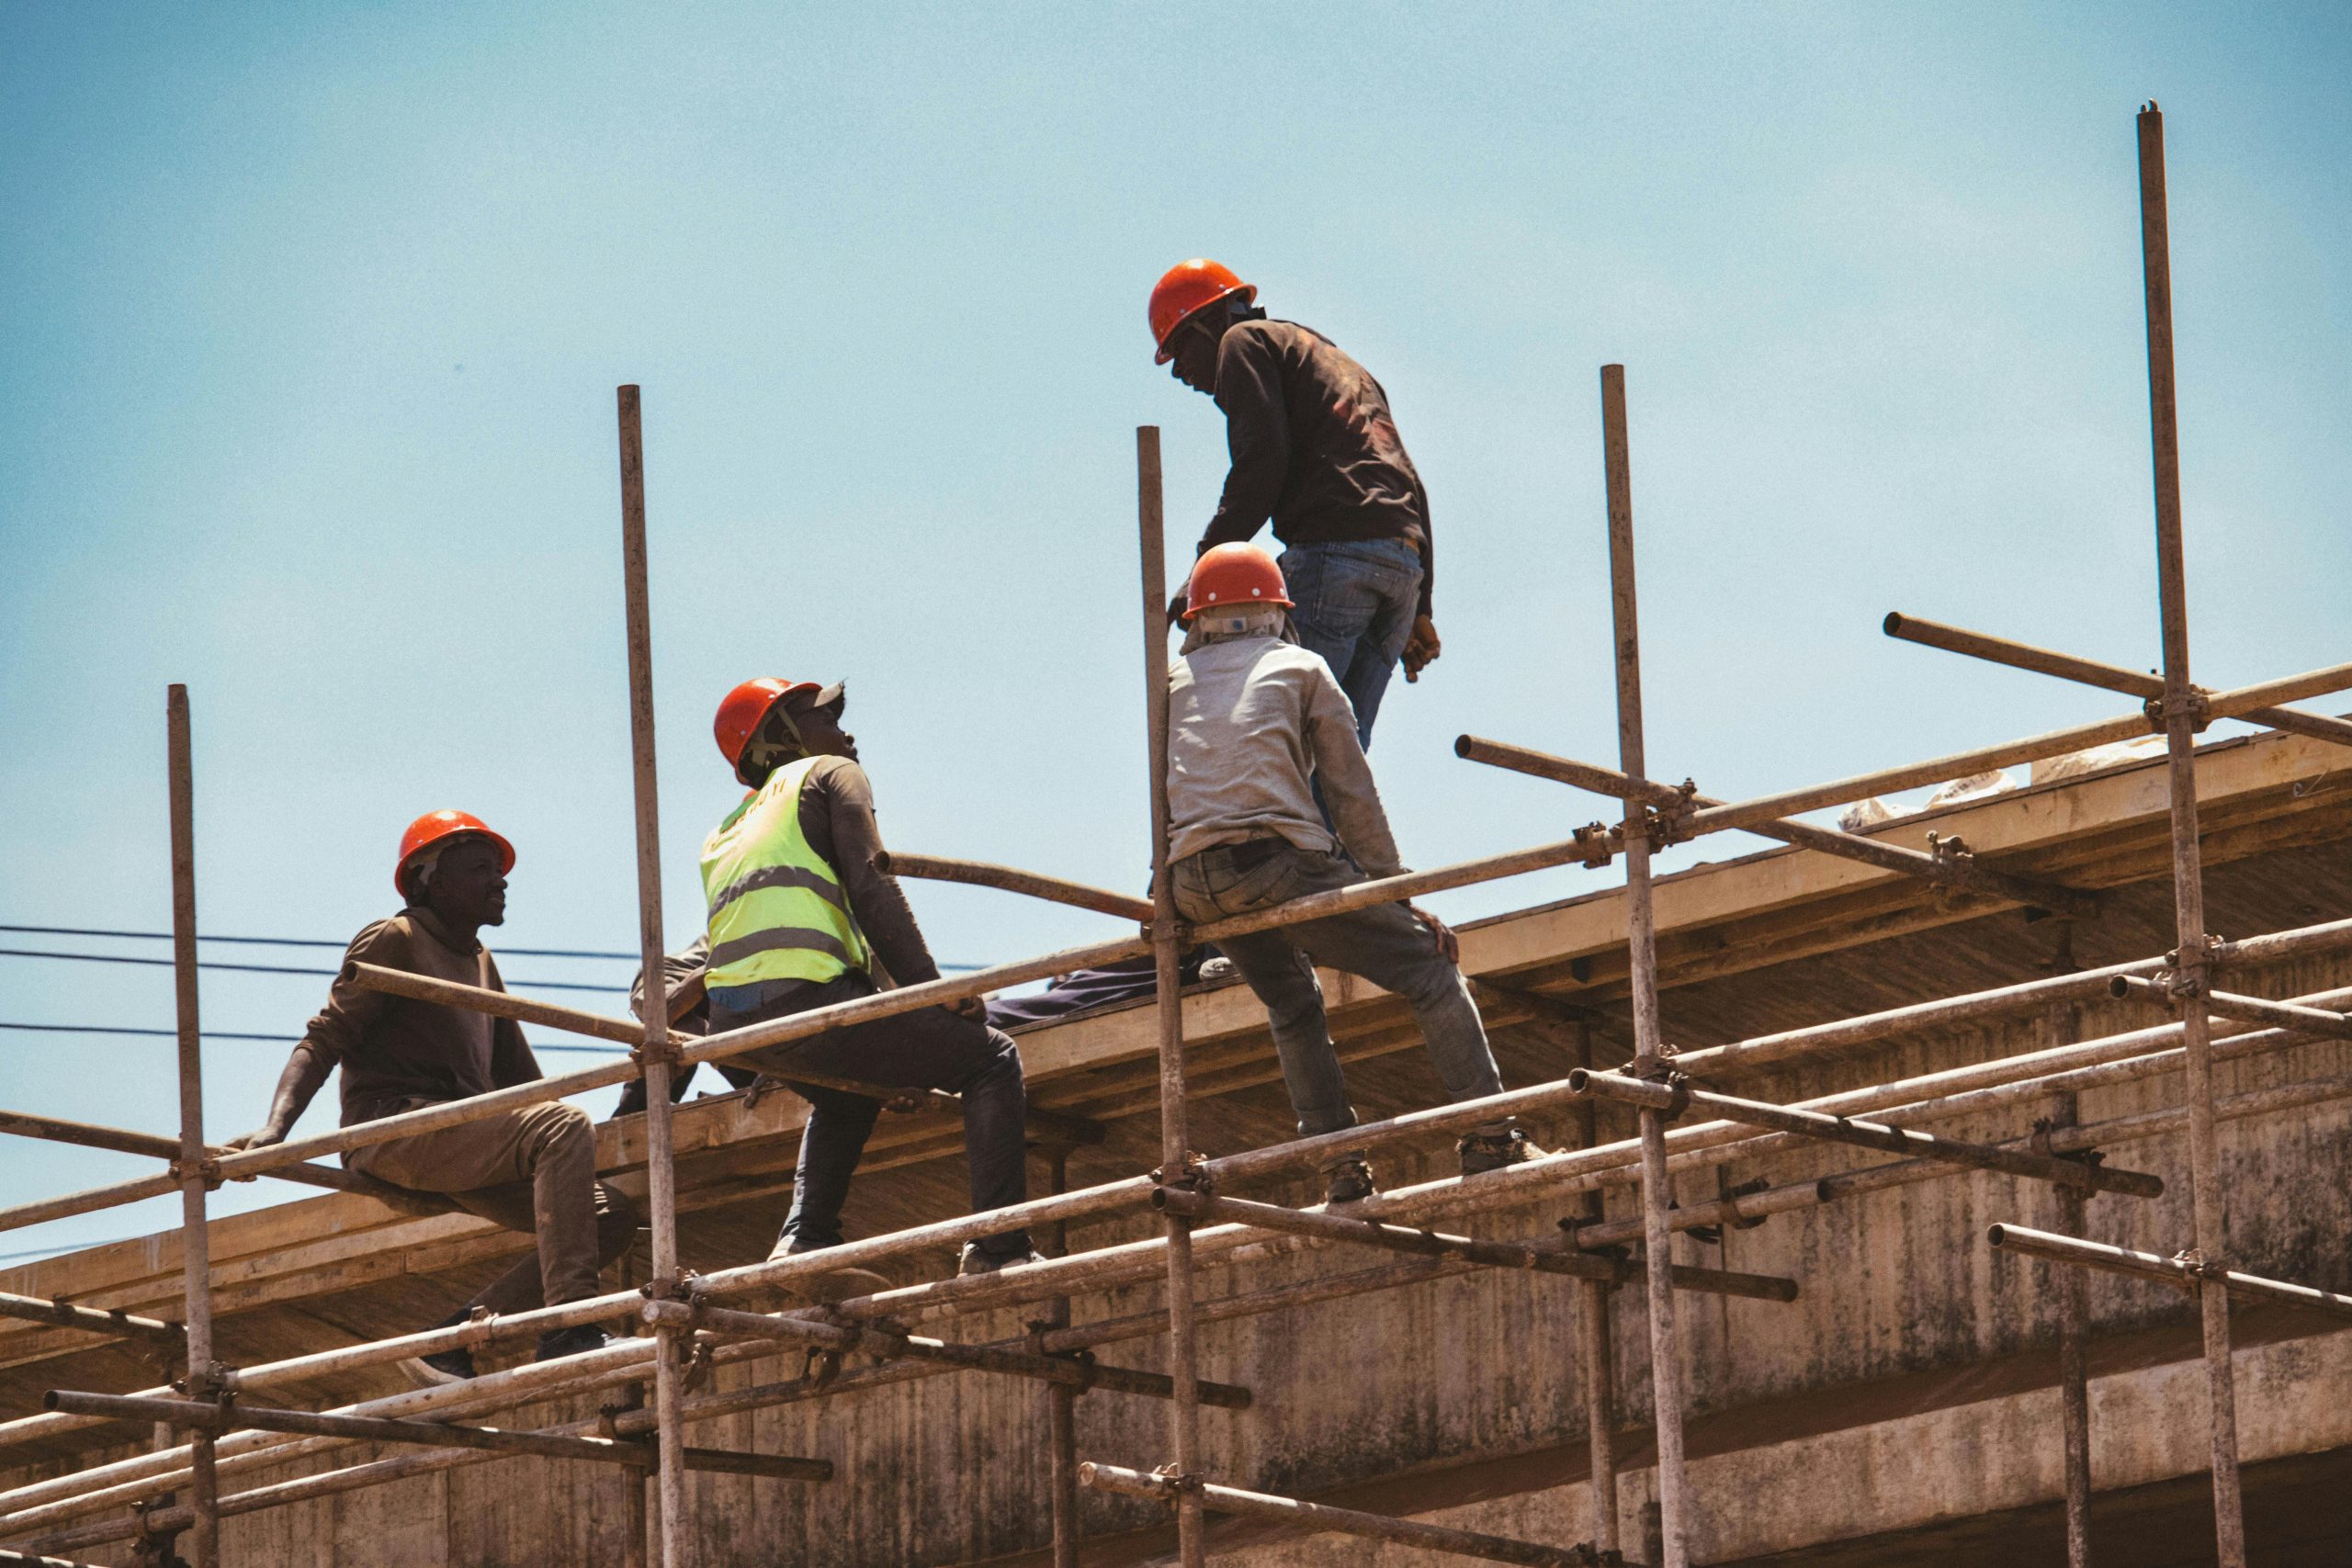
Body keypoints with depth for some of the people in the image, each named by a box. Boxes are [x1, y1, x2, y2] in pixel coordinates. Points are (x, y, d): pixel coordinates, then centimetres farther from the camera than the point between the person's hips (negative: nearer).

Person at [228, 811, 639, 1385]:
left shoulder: (480, 964, 27)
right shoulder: (394, 942, 2)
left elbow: (518, 1079, 29)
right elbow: (323, 1042, -7)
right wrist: (274, 1128, -22)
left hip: (460, 1138, 9)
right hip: (394, 1130, -9)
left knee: (611, 1215, -6)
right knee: (565, 1129, -28)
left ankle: (451, 1340, -8)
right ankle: (569, 1328, -38)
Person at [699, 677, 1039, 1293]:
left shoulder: (722, 837, 34)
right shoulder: (830, 776, 14)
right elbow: (870, 889, -1)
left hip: (731, 1026, 7)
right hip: (800, 996, -7)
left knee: (846, 1097, 38)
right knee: (992, 1061, 5)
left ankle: (805, 1238, 18)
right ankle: (998, 1248, -9)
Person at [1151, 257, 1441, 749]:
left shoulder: (1246, 342, 10)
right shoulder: (1338, 363, 35)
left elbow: (1261, 458, -7)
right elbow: (1411, 484, 28)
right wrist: (1419, 608, 25)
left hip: (1331, 547, -8)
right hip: (1404, 561, 8)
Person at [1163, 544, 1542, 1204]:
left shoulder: (1173, 682, 25)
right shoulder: (1300, 667, 18)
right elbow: (1353, 795, 13)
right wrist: (1399, 896, 15)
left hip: (1194, 885, 4)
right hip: (1283, 863, -4)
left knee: (1293, 1008, 27)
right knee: (1430, 970, 5)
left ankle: (1341, 1166, 15)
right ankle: (1490, 1139, -9)